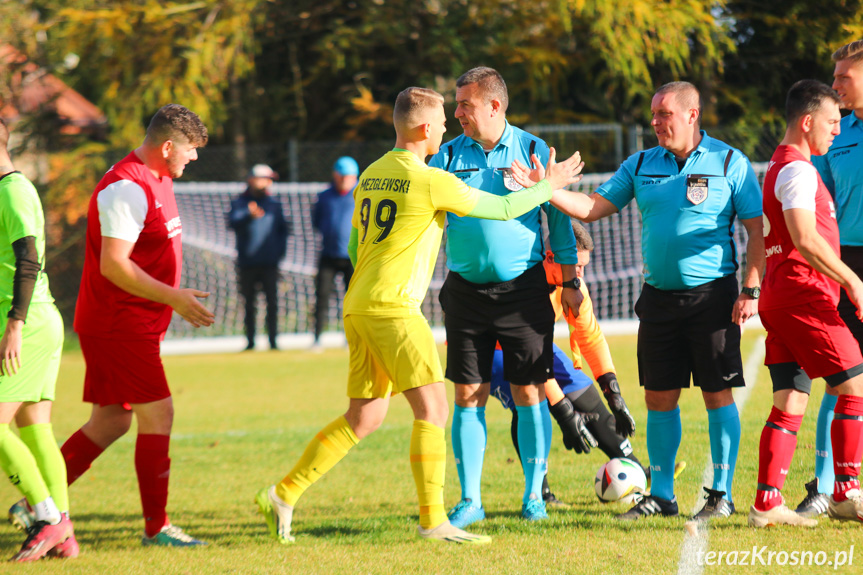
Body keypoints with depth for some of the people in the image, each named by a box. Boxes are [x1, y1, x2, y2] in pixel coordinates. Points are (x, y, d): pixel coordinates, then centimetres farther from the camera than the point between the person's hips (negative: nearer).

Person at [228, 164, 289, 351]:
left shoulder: (274, 203, 13)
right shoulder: (240, 203, 4)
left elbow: (284, 229, 19)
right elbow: (234, 222, -15)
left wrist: (280, 249, 5)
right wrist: (249, 216, -35)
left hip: (269, 264, 1)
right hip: (247, 263, -1)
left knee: (272, 302, -6)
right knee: (249, 304, 3)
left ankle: (273, 341, -3)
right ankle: (250, 341, 9)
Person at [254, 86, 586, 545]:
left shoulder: (371, 176, 13)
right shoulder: (431, 182, -11)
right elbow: (502, 209, -1)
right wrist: (549, 186, 14)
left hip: (358, 306, 9)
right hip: (392, 308, -9)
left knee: (364, 418, 12)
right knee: (432, 408, -7)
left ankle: (283, 495, 10)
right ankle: (433, 520, -11)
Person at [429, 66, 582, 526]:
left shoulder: (533, 151, 0)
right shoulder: (449, 155, 5)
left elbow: (558, 217, 5)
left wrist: (570, 281, 4)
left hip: (523, 288, -2)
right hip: (466, 289, 2)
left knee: (529, 392, 0)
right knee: (468, 395, 2)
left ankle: (534, 495, 11)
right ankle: (470, 500, 8)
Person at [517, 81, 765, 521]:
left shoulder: (729, 163, -3)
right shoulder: (641, 165, 10)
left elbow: (756, 229, -5)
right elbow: (594, 207, 8)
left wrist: (751, 291, -12)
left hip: (712, 294, -5)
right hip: (658, 296, 5)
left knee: (718, 394, -2)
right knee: (659, 398, 6)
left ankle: (722, 493, 6)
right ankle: (661, 494, 14)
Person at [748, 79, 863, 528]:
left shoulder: (780, 167, 22)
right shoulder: (798, 170, -11)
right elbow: (806, 239, -22)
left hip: (779, 299, 10)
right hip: (804, 294, -10)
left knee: (790, 403, 6)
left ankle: (767, 504, 1)